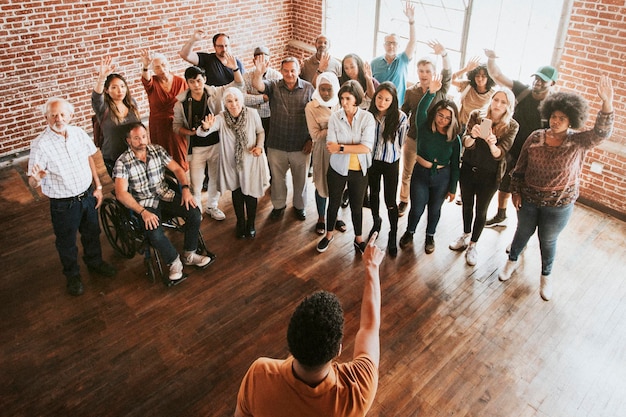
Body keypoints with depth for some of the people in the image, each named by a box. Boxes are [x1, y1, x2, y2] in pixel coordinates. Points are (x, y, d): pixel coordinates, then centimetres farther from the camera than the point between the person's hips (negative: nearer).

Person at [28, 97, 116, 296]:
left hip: (88, 196, 4)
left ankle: (95, 262, 51)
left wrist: (98, 186, 6)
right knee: (66, 242, 16)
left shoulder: (79, 133, -7)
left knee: (92, 233, 25)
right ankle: (72, 275, 40)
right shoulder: (40, 145, -21)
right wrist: (36, 178, -44)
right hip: (63, 204, -4)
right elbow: (32, 182, -20)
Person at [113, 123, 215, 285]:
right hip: (144, 203, -4)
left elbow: (177, 169, 6)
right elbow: (121, 193, -17)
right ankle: (174, 262, -5)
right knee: (154, 232, -32)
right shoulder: (122, 162, -10)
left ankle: (189, 255, 0)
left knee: (194, 213, -19)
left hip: (166, 195, 4)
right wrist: (142, 212, -27)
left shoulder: (157, 150, 3)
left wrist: (185, 189, -12)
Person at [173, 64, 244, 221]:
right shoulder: (181, 102, -9)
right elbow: (177, 126, 0)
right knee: (196, 184, 3)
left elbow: (238, 84, -9)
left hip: (217, 144, 2)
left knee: (215, 178, 18)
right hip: (196, 148, -1)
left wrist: (235, 68, -27)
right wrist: (190, 132, -20)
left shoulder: (215, 93, -8)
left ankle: (212, 206, 41)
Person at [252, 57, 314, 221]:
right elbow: (257, 85, -23)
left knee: (300, 179, 16)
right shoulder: (274, 86, -3)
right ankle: (279, 205, 40)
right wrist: (258, 73, -44)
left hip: (301, 146, -1)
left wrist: (311, 139, -5)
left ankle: (299, 206, 39)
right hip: (276, 145, 1)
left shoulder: (308, 88, -4)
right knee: (277, 178, 18)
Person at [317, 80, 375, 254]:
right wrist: (355, 147, -27)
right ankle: (329, 235, 41)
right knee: (334, 203, 17)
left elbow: (366, 147, -22)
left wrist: (341, 147, -24)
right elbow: (331, 147, -19)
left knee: (357, 206, 16)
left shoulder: (367, 117, -12)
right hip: (338, 169, 0)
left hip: (359, 171, 0)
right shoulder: (335, 117, -11)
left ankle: (359, 239, 37)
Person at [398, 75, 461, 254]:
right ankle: (409, 232, 35)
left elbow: (455, 165, -2)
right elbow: (421, 110, -30)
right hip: (420, 173, 0)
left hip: (441, 178, 1)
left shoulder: (454, 139, -8)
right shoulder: (424, 127, -10)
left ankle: (430, 236, 39)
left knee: (434, 210, 15)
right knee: (417, 208, 6)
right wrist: (431, 93, -44)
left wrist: (452, 188, 1)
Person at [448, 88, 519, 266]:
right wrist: (472, 136, -40)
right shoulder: (477, 115, -9)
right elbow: (465, 142, -16)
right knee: (467, 205, 19)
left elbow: (499, 154, -21)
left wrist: (491, 144, -43)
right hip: (468, 170, 2)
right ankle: (465, 236, 43)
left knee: (481, 211, 12)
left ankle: (472, 245, 31)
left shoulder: (511, 126, -13)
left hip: (489, 175, -2)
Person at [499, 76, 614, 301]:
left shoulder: (578, 142, -13)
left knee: (548, 241, 15)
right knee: (523, 232, 21)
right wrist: (516, 191, -1)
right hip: (528, 200, 1)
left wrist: (607, 103, -47)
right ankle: (512, 261, 47)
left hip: (559, 205, -1)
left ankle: (546, 276, 40)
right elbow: (520, 167, -1)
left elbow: (602, 132, -33)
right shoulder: (535, 137, -9)